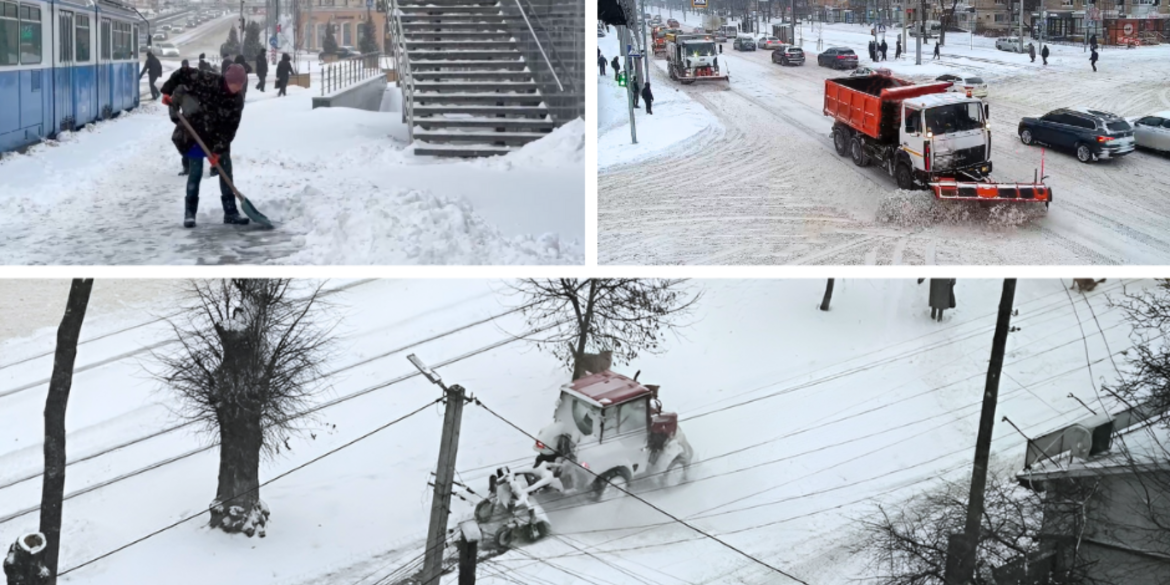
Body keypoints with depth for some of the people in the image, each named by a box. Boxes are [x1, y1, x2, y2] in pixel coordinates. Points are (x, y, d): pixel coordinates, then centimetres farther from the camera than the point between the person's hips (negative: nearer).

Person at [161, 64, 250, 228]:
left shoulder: (237, 100, -15)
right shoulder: (206, 81, -24)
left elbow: (231, 128, -15)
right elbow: (181, 74, -14)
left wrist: (219, 150, -21)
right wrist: (168, 92, -17)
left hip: (218, 138, 4)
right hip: (194, 133, -4)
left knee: (226, 171, 3)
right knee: (196, 172, -5)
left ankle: (230, 212, 11)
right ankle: (190, 213, 6)